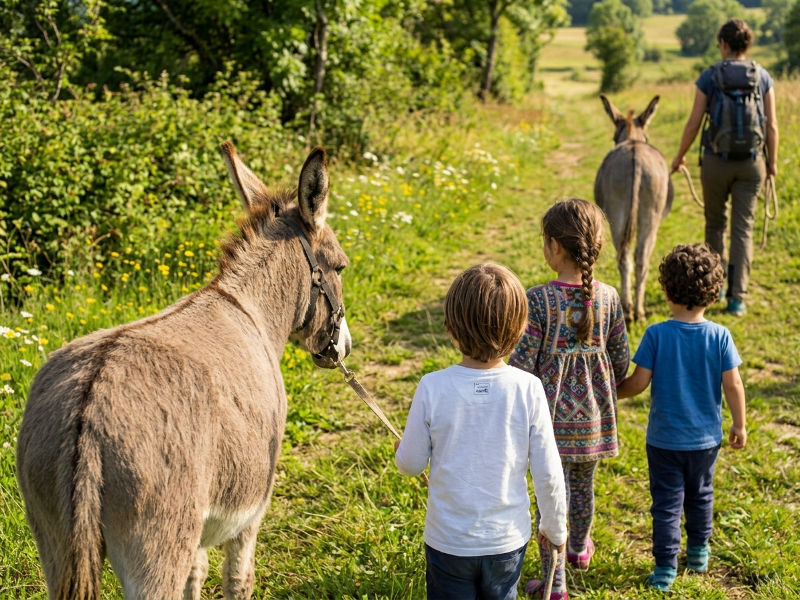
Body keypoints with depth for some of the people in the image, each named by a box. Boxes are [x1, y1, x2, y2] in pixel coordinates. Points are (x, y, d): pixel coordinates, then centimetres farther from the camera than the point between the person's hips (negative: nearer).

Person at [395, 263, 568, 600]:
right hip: (507, 540, 1)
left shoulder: (432, 388, -18)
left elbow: (411, 464, -7)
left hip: (448, 542, -1)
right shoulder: (528, 389, -17)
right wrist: (555, 527, 8)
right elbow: (547, 474, -10)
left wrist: (400, 450, 18)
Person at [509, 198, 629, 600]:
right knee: (583, 483, 24)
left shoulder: (538, 300, -18)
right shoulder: (608, 298, -6)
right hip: (594, 412, 4)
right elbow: (621, 359, 3)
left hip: (553, 414, -4)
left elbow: (523, 363, -15)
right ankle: (579, 548, 47)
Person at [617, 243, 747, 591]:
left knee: (666, 502, 7)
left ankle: (665, 569, 9)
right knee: (700, 496, 23)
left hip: (664, 438, -2)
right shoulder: (719, 336, -12)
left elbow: (638, 382, -14)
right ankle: (698, 554, 39)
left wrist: (612, 392, 5)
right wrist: (739, 425, 5)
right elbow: (733, 385, -9)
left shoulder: (656, 335, -17)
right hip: (705, 438, 3)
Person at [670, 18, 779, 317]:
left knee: (715, 224, 17)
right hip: (751, 163, 1)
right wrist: (772, 161, 16)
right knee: (743, 229, 4)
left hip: (716, 160, -1)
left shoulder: (709, 77, -6)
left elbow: (693, 123, -4)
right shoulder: (762, 77, 0)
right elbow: (771, 126, 2)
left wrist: (679, 156, 10)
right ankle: (737, 297, 0)